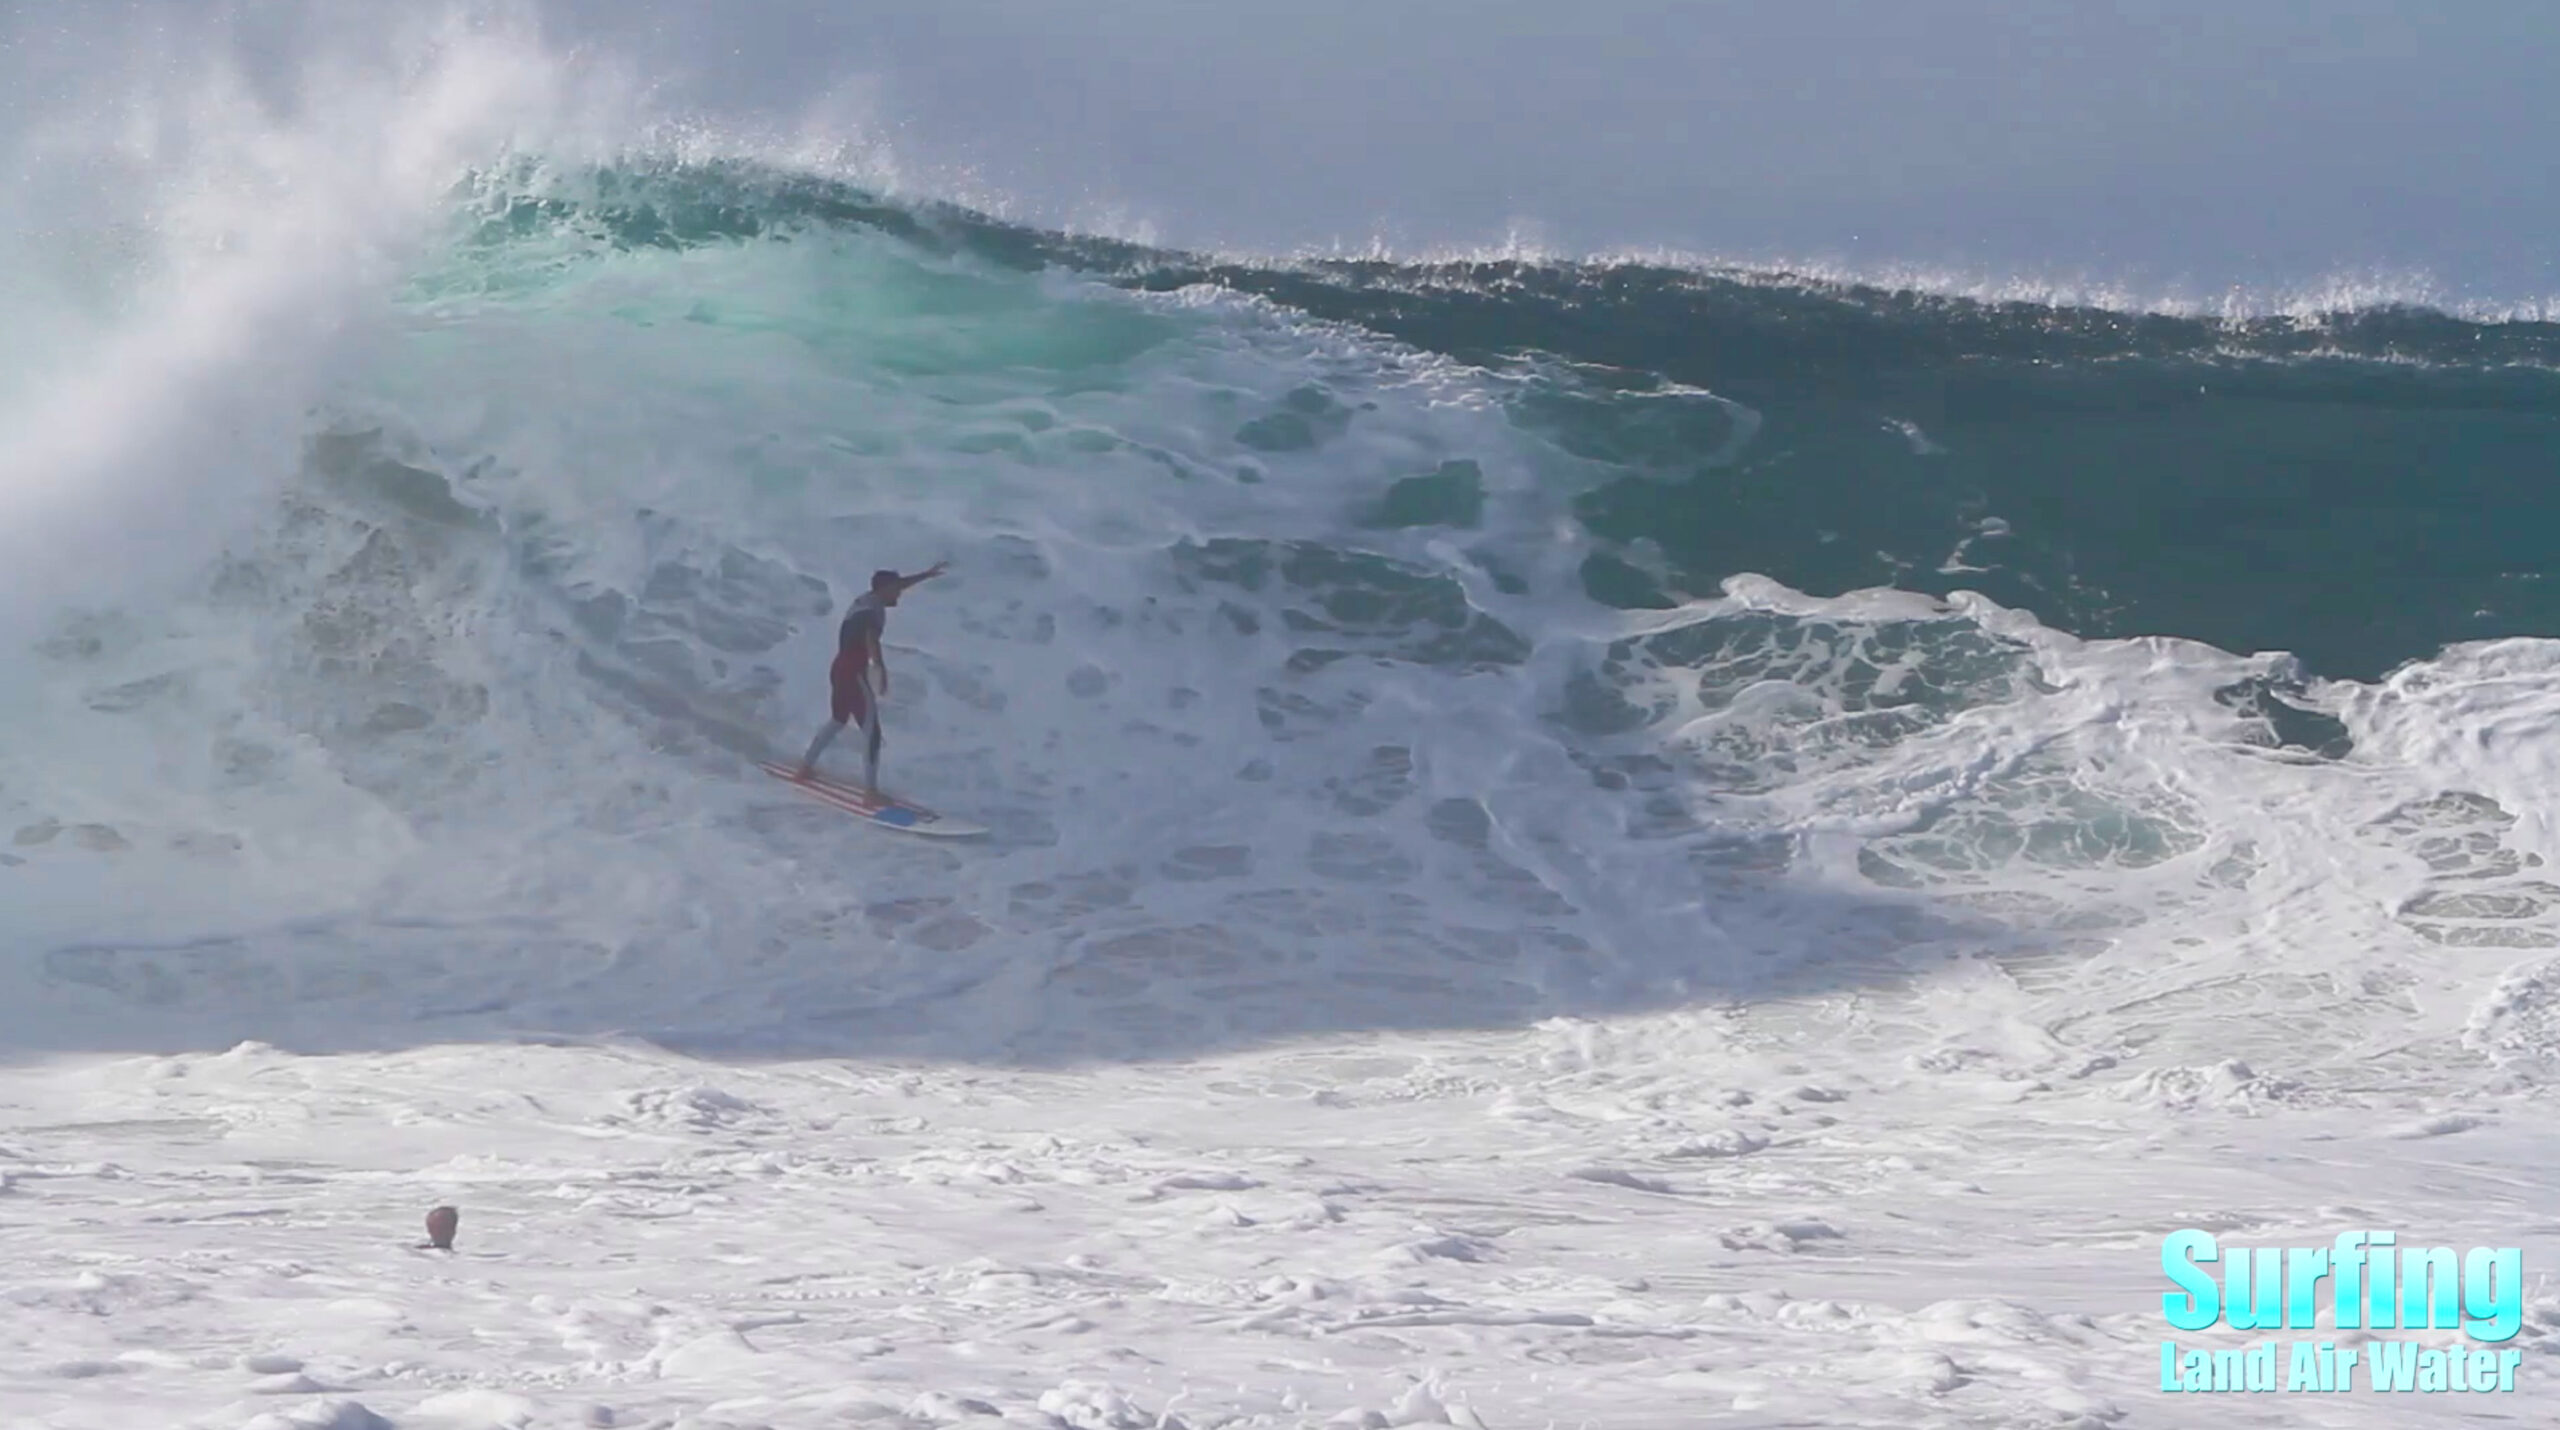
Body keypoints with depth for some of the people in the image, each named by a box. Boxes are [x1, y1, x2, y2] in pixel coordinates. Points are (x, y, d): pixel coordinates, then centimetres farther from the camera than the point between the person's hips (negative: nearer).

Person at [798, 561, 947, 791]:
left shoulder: (866, 599, 14)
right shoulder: (875, 609, -13)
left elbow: (896, 585, 30)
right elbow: (871, 637, -33)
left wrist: (927, 574, 40)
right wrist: (881, 667, -46)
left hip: (839, 669, 10)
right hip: (854, 673, -10)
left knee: (839, 720, 31)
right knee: (871, 730, -12)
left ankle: (807, 765, 39)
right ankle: (871, 789, -20)